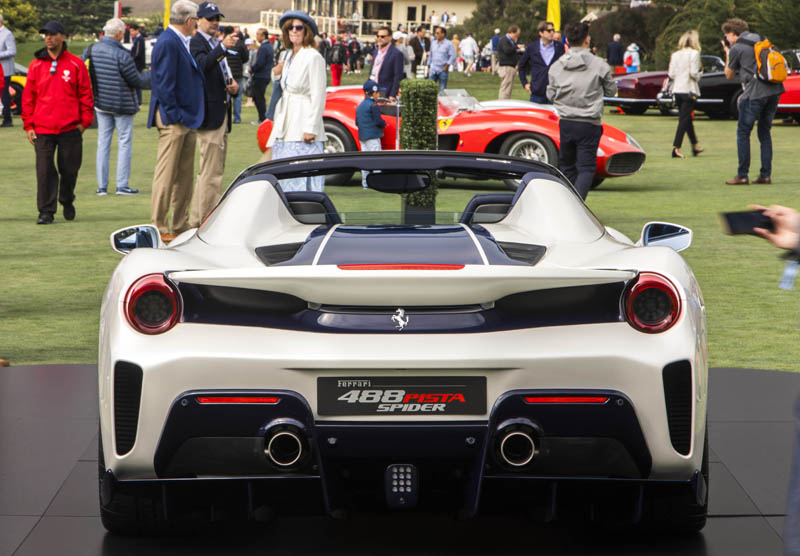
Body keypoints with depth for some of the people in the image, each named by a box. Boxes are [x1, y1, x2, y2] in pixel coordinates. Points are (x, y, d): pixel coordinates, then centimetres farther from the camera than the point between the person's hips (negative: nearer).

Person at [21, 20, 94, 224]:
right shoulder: (36, 65, 6)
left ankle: (67, 202, 33)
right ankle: (46, 211, 1)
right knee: (44, 171, -4)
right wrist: (28, 125, 2)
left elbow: (85, 94, 5)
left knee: (70, 169, 8)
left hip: (70, 129, 0)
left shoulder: (76, 64, 2)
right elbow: (28, 96, 8)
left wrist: (84, 121, -1)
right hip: (42, 130, 1)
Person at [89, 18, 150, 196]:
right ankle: (122, 185, 3)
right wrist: (152, 74, 5)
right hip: (122, 105, -6)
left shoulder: (92, 50, -1)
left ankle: (102, 186, 10)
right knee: (124, 143, 4)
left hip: (101, 104, 6)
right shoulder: (122, 55, -19)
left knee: (103, 143, 10)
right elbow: (137, 81, -12)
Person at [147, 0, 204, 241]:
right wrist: (175, 115, -19)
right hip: (173, 121, -10)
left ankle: (181, 226, 19)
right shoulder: (168, 43, -16)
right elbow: (163, 84, -19)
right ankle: (159, 228, -1)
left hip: (186, 119, 10)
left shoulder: (179, 42, 15)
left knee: (184, 176, 13)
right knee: (166, 175, -5)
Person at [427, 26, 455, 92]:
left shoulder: (449, 44, -4)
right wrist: (428, 67, 16)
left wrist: (446, 66, -14)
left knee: (442, 89, 0)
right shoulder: (433, 43, 13)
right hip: (433, 70, 5)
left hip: (443, 70, -5)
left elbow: (453, 57, -8)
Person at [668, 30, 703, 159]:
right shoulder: (694, 54, -10)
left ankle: (695, 146, 29)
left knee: (686, 118, 17)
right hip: (689, 90, -6)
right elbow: (694, 73, -17)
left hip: (677, 90, 6)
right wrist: (700, 72, 4)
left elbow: (671, 74, 3)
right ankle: (676, 147, -11)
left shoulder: (675, 55, 7)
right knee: (684, 119, -4)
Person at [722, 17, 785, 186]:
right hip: (774, 90, 7)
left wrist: (727, 55, 23)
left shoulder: (736, 49, -2)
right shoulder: (760, 40, 17)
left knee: (743, 133, 3)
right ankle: (766, 175, 11)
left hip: (755, 93, -7)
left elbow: (729, 75, 9)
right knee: (765, 132, 14)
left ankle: (742, 176, 0)